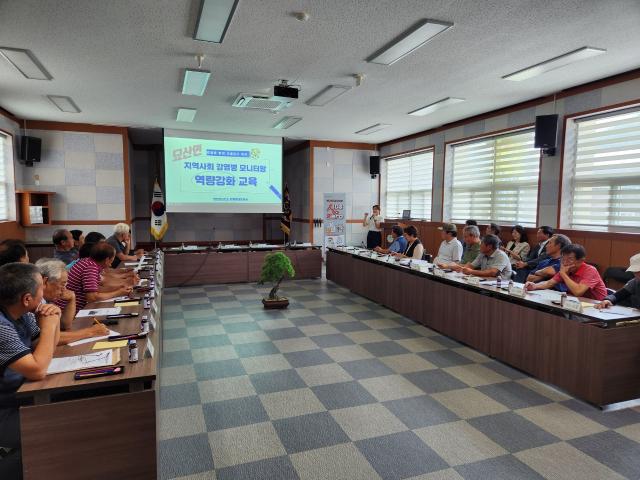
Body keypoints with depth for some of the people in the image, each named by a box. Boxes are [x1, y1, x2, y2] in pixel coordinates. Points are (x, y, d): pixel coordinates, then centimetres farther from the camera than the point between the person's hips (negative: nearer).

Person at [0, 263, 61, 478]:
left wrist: (53, 321, -6)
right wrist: (48, 326, -19)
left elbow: (44, 349, 12)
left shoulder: (22, 313, -1)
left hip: (18, 397, 8)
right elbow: (38, 370, -28)